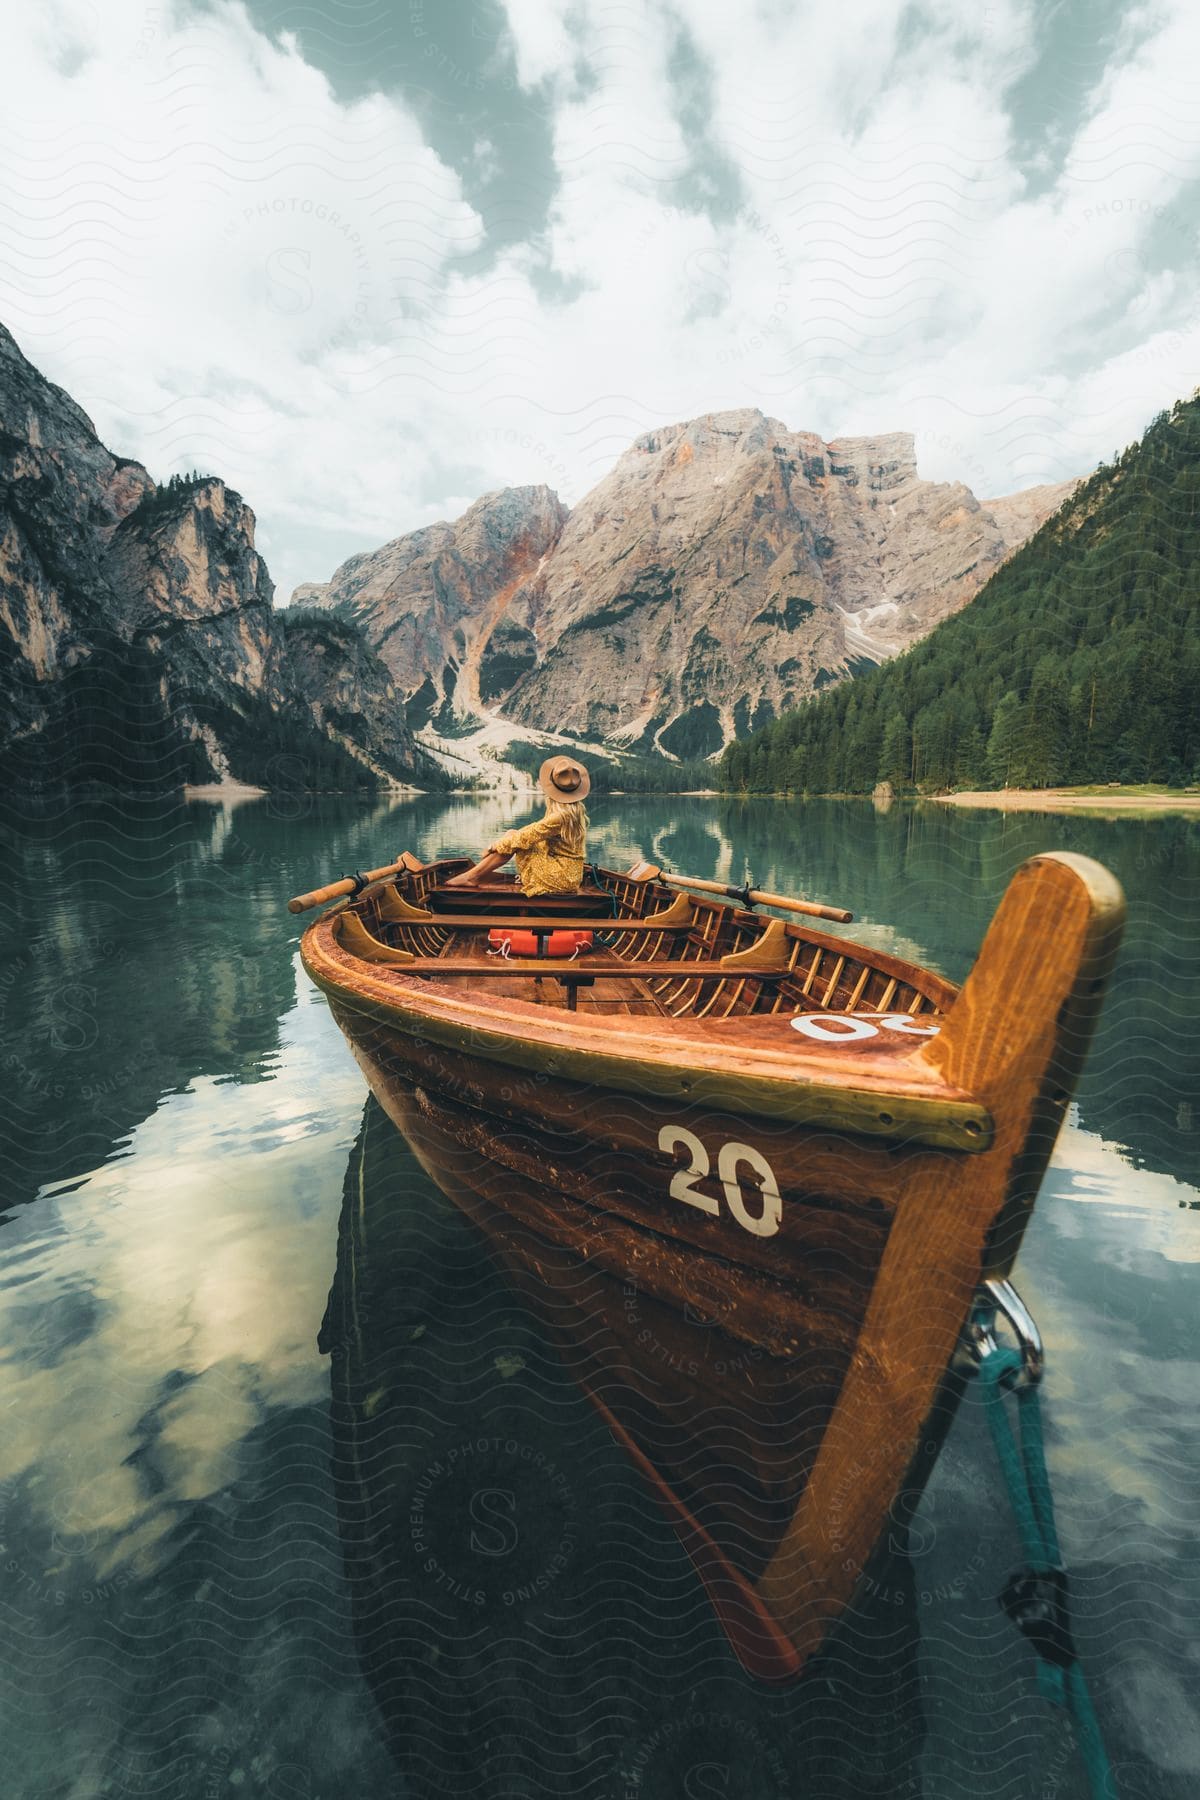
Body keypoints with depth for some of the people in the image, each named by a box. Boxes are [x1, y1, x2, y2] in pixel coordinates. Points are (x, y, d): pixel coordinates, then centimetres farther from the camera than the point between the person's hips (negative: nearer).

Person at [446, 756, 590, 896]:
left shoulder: (561, 816, -22)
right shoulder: (577, 810, 7)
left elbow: (529, 835, -15)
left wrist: (499, 844, -3)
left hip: (560, 878, -8)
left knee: (513, 841, -9)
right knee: (512, 835, 4)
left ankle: (472, 877, -1)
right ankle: (475, 873, 3)